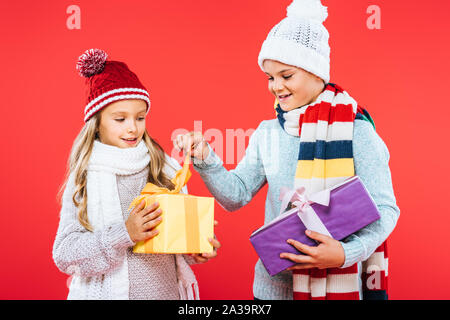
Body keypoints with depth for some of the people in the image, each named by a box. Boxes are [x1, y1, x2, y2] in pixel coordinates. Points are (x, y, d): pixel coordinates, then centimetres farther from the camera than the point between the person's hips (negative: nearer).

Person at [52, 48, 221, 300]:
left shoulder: (166, 169, -1)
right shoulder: (84, 178, -6)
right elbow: (64, 254, -10)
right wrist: (123, 234, -21)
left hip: (168, 290, 2)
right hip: (107, 292, -2)